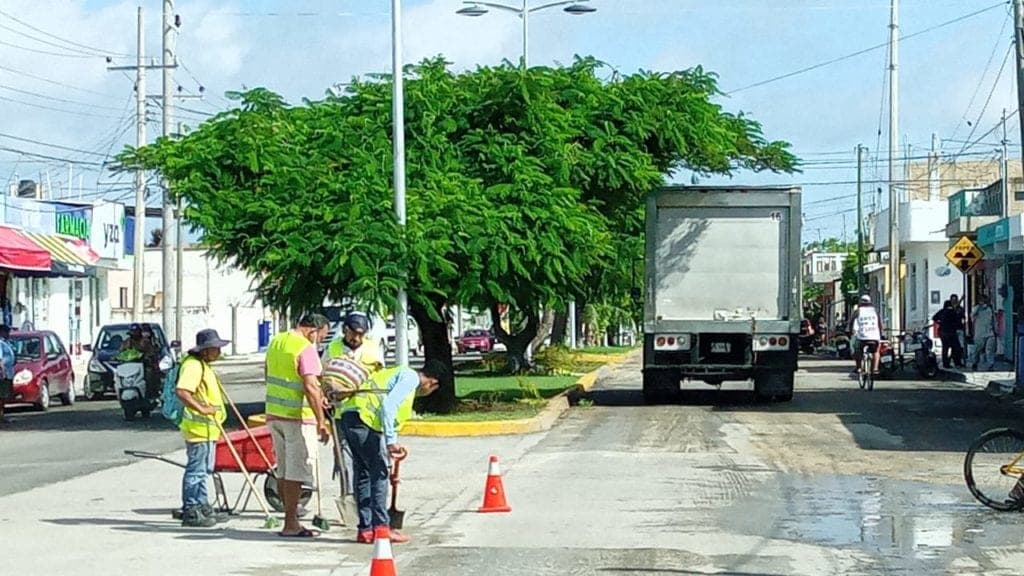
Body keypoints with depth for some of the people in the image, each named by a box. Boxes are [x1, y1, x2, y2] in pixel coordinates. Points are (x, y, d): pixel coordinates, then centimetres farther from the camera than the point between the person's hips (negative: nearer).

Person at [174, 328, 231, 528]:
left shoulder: (203, 366, 18)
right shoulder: (193, 366, -17)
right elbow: (181, 391, -31)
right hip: (198, 428, -11)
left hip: (208, 427, 11)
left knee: (204, 469, 16)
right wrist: (201, 408, -31)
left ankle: (202, 507, 24)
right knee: (196, 470, -7)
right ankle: (190, 512, -4)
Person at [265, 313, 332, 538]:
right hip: (298, 417, -8)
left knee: (284, 470, 12)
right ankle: (291, 524, -4)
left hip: (274, 414, 8)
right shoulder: (306, 348, -15)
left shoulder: (276, 341, 12)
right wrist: (321, 422, -20)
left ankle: (291, 520, 17)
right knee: (296, 471, -4)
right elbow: (310, 387, -22)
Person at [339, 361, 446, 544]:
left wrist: (390, 444, 31)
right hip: (364, 417, -10)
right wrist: (391, 441, -17)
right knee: (379, 473, -4)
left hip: (349, 418, 10)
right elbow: (388, 405, -16)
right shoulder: (410, 377, -2)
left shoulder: (400, 374, 27)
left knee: (363, 474, 13)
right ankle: (381, 527, -3)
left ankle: (365, 529, 16)